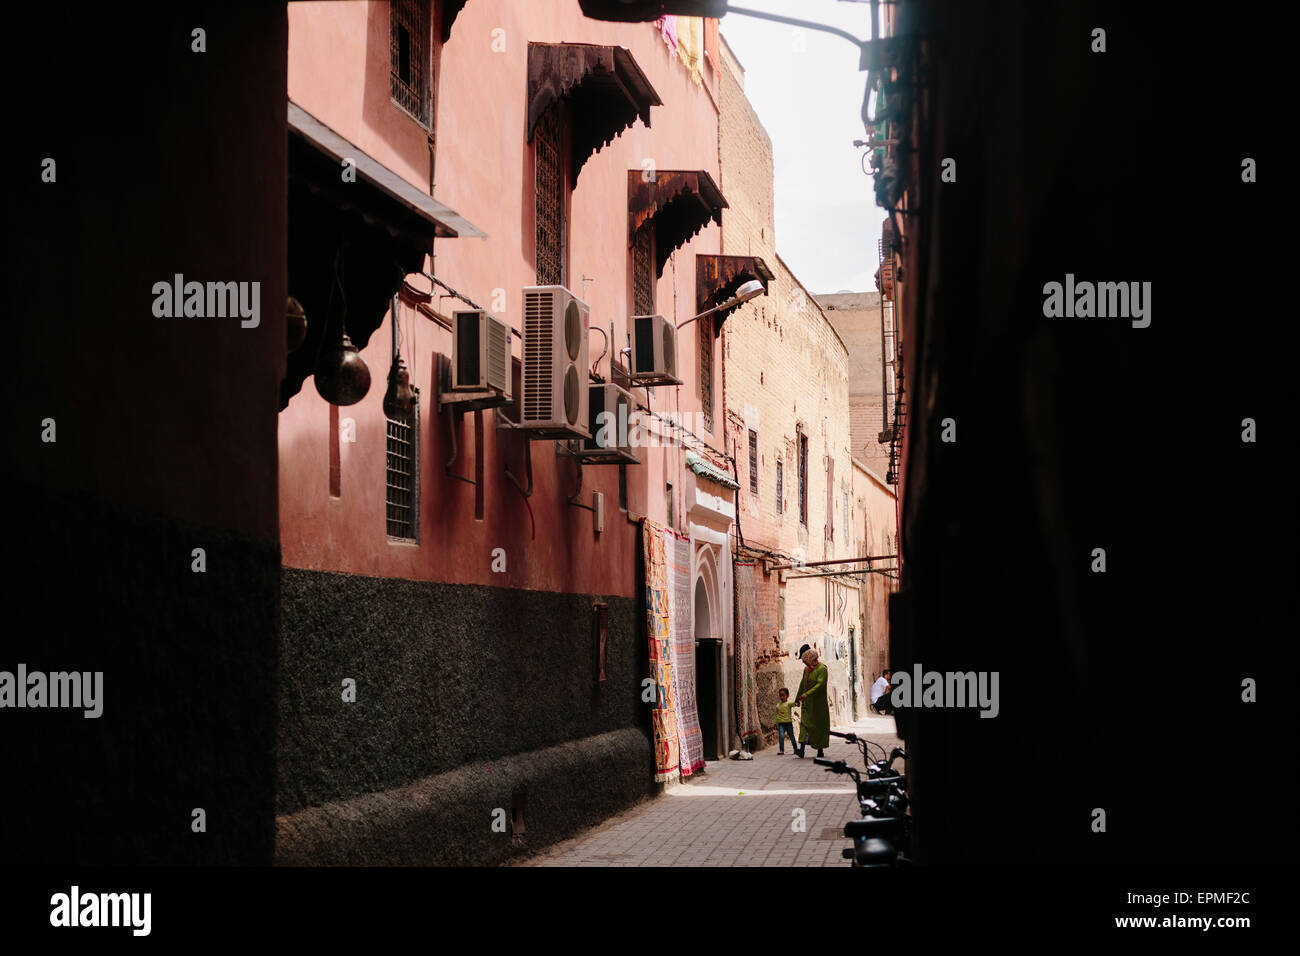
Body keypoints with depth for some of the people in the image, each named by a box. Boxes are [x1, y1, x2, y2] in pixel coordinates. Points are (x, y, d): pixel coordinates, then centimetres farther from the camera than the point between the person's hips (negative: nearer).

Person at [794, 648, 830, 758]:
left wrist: (807, 694, -31)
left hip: (818, 702, -6)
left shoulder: (822, 669, -12)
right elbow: (803, 684, 23)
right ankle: (802, 748, -16)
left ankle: (820, 750, 11)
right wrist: (798, 698, 29)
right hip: (807, 702, 6)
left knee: (820, 724, 1)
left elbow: (820, 684, -23)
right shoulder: (806, 669, 11)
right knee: (805, 723, -6)